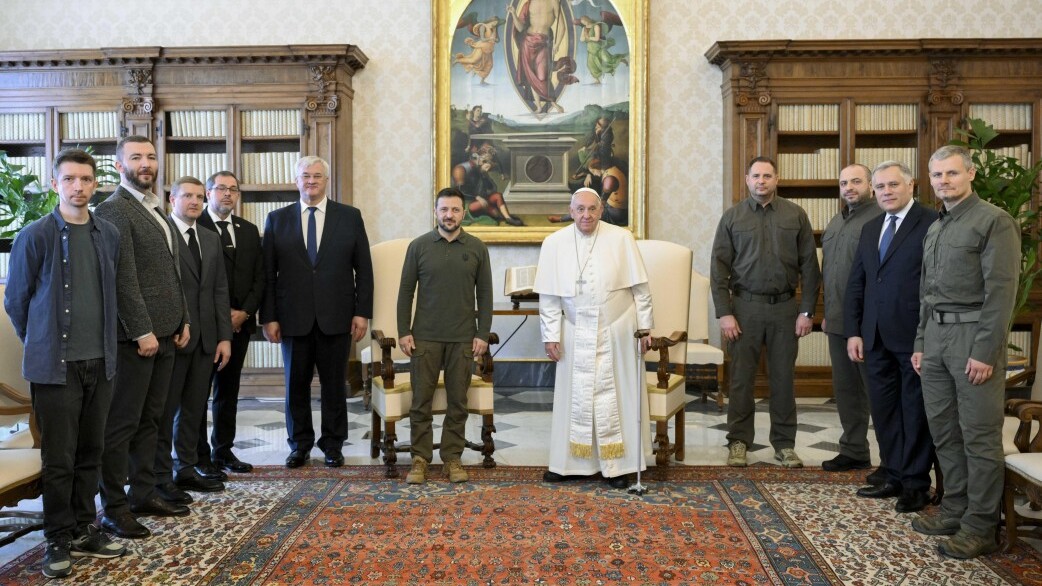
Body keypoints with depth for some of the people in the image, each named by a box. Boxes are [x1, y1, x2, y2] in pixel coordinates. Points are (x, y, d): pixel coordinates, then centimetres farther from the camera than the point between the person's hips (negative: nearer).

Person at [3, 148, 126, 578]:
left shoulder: (109, 235, 6)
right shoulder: (35, 236, -6)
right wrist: (41, 346, 9)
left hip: (100, 362, 4)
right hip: (55, 364, -4)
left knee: (90, 453, 11)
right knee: (59, 458, 2)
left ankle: (83, 530, 23)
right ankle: (59, 541, 14)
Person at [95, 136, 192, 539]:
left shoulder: (157, 212, 18)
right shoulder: (114, 209, -10)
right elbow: (123, 277, -17)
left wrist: (183, 321, 14)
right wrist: (142, 331, -19)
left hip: (164, 333, 9)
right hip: (135, 335, -9)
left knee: (149, 419, 14)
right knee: (122, 423, -1)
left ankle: (143, 494, 23)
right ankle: (114, 509, 8)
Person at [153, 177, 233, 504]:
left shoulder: (211, 239, 16)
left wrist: (224, 336, 8)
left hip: (206, 338, 6)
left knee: (194, 408, 11)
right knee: (165, 408, 2)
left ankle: (185, 470, 22)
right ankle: (160, 477, 10)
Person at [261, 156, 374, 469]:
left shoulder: (350, 217, 4)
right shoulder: (277, 219, 6)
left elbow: (364, 269, 3)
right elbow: (268, 274, 4)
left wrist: (362, 312, -3)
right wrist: (268, 317, -2)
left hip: (336, 317, -1)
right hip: (294, 318, 1)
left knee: (334, 384, 7)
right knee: (296, 384, 8)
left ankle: (333, 445, 21)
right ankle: (300, 444, 23)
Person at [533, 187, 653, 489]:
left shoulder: (621, 238, -5)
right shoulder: (554, 243, -2)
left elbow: (640, 287, -1)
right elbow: (549, 296, 1)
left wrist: (644, 327, -3)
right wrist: (551, 336, -2)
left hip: (617, 332, -1)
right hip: (576, 333, 1)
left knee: (616, 396, 4)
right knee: (575, 397, 7)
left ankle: (617, 465, 14)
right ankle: (567, 462, 18)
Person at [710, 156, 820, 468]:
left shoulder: (795, 215, 4)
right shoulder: (732, 217, 3)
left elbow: (809, 266, 4)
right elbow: (719, 268, 1)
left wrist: (807, 311, -2)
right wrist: (724, 313, -7)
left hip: (785, 306, 1)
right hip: (745, 305, 0)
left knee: (783, 378, 7)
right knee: (741, 378, 4)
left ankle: (784, 444, 18)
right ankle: (738, 442, 15)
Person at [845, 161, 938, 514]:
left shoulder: (932, 224, -8)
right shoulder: (870, 229, 14)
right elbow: (856, 283, 14)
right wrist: (853, 332, 8)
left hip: (915, 338, -6)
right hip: (877, 338, 7)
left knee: (916, 412, 5)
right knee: (884, 411, 12)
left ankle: (916, 484, 17)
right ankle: (895, 476, 24)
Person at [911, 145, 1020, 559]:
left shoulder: (994, 222, -7)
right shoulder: (934, 229, 17)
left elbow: (1001, 290, -14)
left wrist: (986, 351, -18)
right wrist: (920, 343, 16)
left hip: (973, 334, -8)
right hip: (936, 335, 8)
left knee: (979, 434, -2)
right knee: (943, 429, 11)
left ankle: (980, 526, 6)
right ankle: (955, 510, 23)